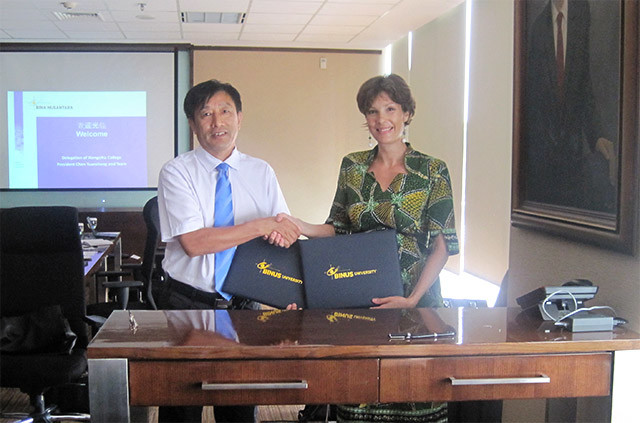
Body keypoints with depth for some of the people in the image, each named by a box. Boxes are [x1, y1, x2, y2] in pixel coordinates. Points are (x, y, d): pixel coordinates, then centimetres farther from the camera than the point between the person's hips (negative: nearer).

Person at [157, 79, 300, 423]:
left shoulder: (261, 173, 5)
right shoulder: (177, 172, -6)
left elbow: (285, 235, -1)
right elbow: (193, 242, -18)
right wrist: (262, 226, -21)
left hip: (242, 304, 3)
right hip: (188, 302, -3)